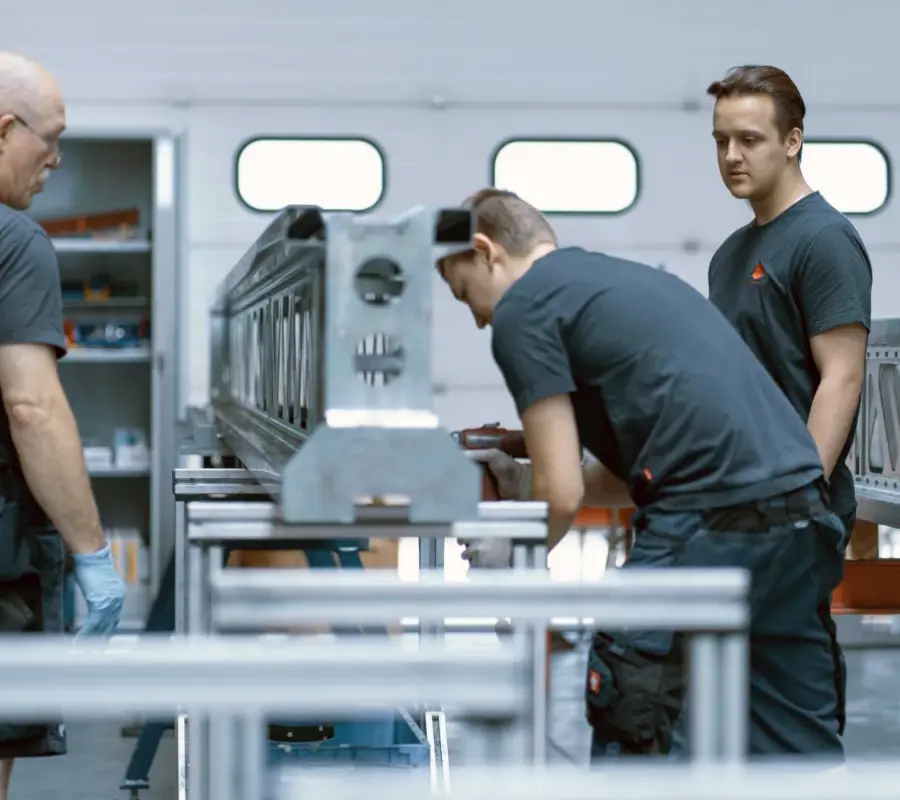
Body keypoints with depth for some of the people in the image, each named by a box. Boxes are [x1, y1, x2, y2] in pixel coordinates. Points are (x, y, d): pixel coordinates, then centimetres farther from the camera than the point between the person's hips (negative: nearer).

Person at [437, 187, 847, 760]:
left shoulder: (521, 310, 2)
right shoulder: (633, 279, 28)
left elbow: (562, 495, -3)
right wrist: (527, 486, 33)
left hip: (710, 529, -8)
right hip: (803, 514, 8)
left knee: (627, 739, 7)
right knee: (803, 751, 14)